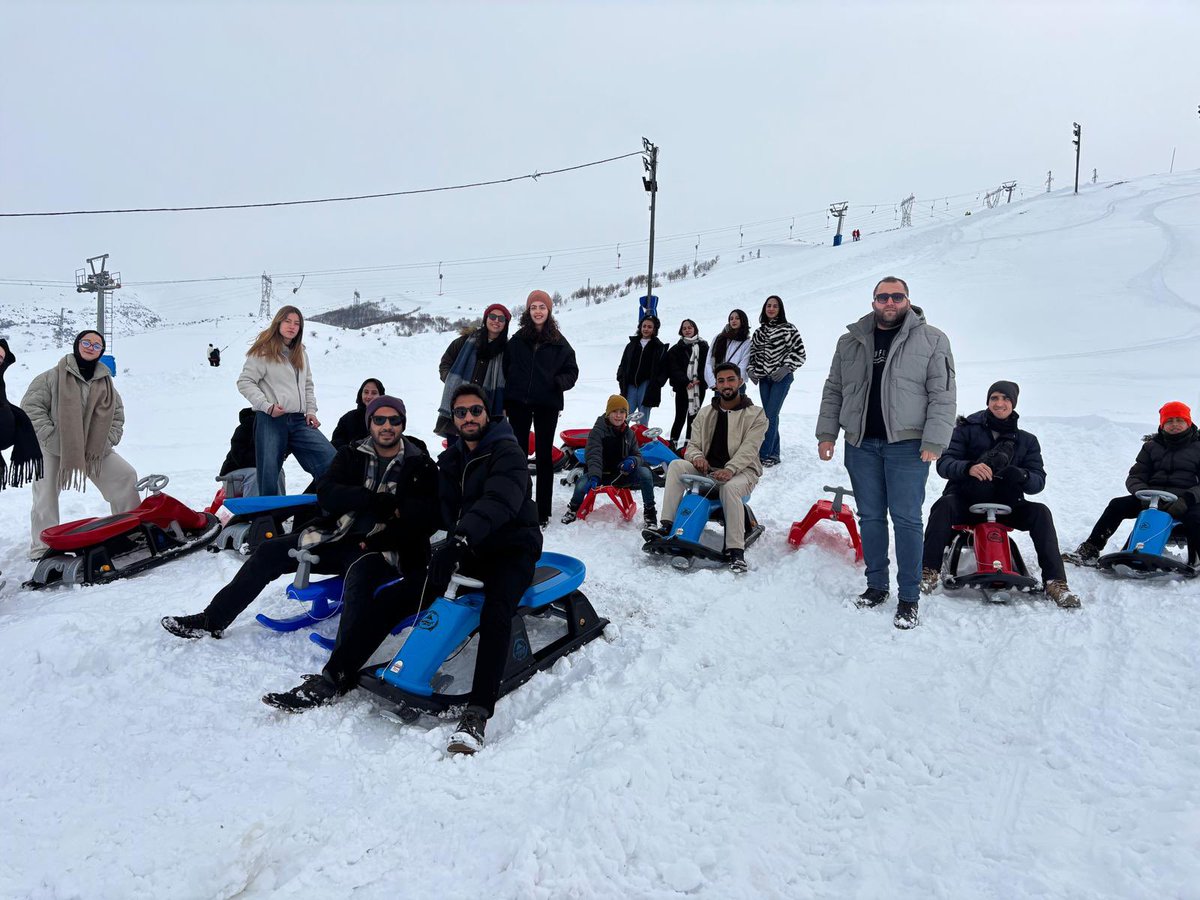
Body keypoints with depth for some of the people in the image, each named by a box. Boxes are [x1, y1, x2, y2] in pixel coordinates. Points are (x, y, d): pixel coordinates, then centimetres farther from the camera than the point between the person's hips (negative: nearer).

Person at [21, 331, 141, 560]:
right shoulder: (54, 376, -8)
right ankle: (41, 550, 11)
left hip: (93, 450, 3)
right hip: (52, 449, -3)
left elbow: (117, 414, 11)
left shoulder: (105, 381, 6)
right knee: (45, 498, 0)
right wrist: (51, 437, -16)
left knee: (126, 477, -5)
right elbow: (30, 406, -10)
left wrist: (106, 442, -2)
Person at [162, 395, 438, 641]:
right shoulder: (352, 454, 9)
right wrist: (380, 502, -19)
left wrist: (377, 543, -22)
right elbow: (326, 493, -8)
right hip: (335, 537, 5)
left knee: (359, 577, -37)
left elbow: (425, 518, -13)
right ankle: (212, 620, 14)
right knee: (269, 551, -1)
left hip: (382, 549, -5)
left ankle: (340, 673, -45)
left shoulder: (420, 465, -1)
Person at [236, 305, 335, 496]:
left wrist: (311, 410, 10)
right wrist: (267, 406, -14)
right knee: (269, 476, -2)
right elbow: (245, 382, -4)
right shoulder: (263, 351, -2)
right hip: (270, 421, -5)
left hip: (299, 421, 5)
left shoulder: (300, 354, 19)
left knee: (332, 461, -9)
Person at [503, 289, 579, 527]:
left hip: (547, 405, -1)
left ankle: (543, 511, 9)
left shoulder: (559, 342, 2)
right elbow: (505, 370, 6)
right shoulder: (517, 340, 4)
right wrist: (504, 402, 0)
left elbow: (572, 371, 5)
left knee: (544, 455, 5)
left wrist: (560, 382, -16)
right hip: (518, 403, 1)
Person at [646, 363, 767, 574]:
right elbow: (693, 445, 11)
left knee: (730, 487, -39)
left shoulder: (755, 414, 1)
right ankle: (667, 525, -28)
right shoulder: (705, 413, 15)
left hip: (741, 471, -4)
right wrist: (697, 457, -15)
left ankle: (736, 552, -34)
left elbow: (749, 449, -12)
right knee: (676, 465, -23)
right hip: (707, 469, 4)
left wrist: (730, 470, -30)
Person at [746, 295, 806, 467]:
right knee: (769, 416, 7)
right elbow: (752, 353, 21)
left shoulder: (788, 329, -2)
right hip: (764, 378, 5)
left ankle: (764, 454, -9)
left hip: (781, 377, -5)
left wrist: (786, 368, -14)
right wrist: (751, 370, 6)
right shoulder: (759, 331, 13)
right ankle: (774, 454, 13)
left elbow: (799, 353, -4)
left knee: (770, 415, -12)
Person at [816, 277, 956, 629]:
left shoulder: (932, 340, 0)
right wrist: (827, 433, 7)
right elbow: (833, 390, 14)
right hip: (861, 444, 4)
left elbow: (942, 396, -5)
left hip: (907, 445, -3)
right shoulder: (851, 342, 11)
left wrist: (934, 442, -12)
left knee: (906, 519, -2)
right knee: (870, 516, 10)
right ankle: (876, 585, 23)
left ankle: (909, 597, 7)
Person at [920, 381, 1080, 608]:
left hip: (1005, 505, 2)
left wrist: (1022, 476, -23)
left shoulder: (1026, 440, 11)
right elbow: (944, 463, -9)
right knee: (945, 505, -33)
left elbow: (1039, 480, 2)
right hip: (966, 501, -2)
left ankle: (1056, 582, -19)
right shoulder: (968, 429, 3)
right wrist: (969, 468, -31)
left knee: (1040, 512, -23)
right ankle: (929, 572, -34)